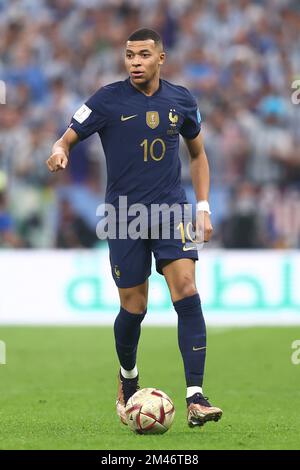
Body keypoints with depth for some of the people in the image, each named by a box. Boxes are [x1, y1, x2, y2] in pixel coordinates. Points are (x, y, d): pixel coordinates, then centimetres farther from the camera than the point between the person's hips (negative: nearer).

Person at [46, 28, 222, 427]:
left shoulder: (180, 100, 5)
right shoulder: (108, 100, -4)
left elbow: (198, 154, 18)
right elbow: (67, 139, -2)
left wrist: (203, 207, 10)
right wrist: (59, 152, -27)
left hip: (172, 208, 1)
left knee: (186, 291, -16)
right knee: (134, 308, 3)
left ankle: (195, 398, -19)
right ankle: (128, 377, 35)